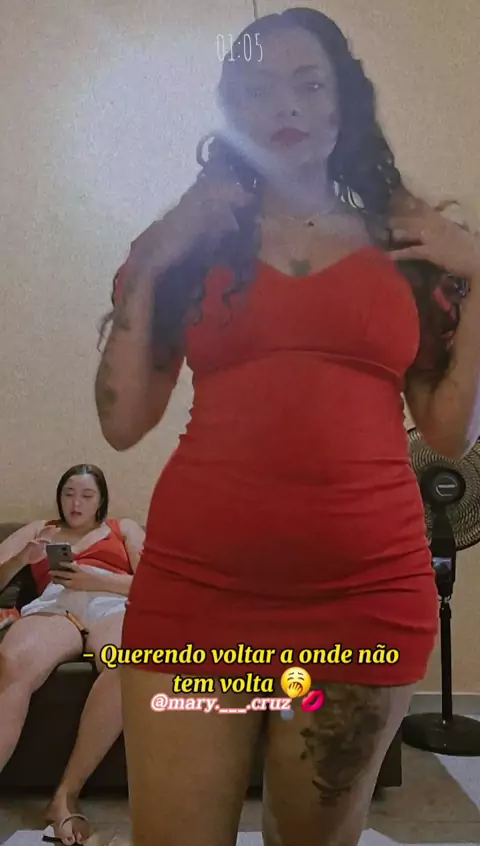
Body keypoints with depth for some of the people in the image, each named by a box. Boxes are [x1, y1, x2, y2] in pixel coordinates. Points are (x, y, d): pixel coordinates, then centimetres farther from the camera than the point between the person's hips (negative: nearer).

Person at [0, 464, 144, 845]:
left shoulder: (124, 528, 28)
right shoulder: (38, 529, 32)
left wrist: (97, 580, -3)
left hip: (112, 608, 0)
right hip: (53, 608, 1)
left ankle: (67, 794, -33)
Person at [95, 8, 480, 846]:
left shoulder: (407, 246, 11)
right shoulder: (187, 245, 11)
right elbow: (122, 422, 3)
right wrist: (148, 269, -1)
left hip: (367, 592, 1)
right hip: (194, 586, 0)